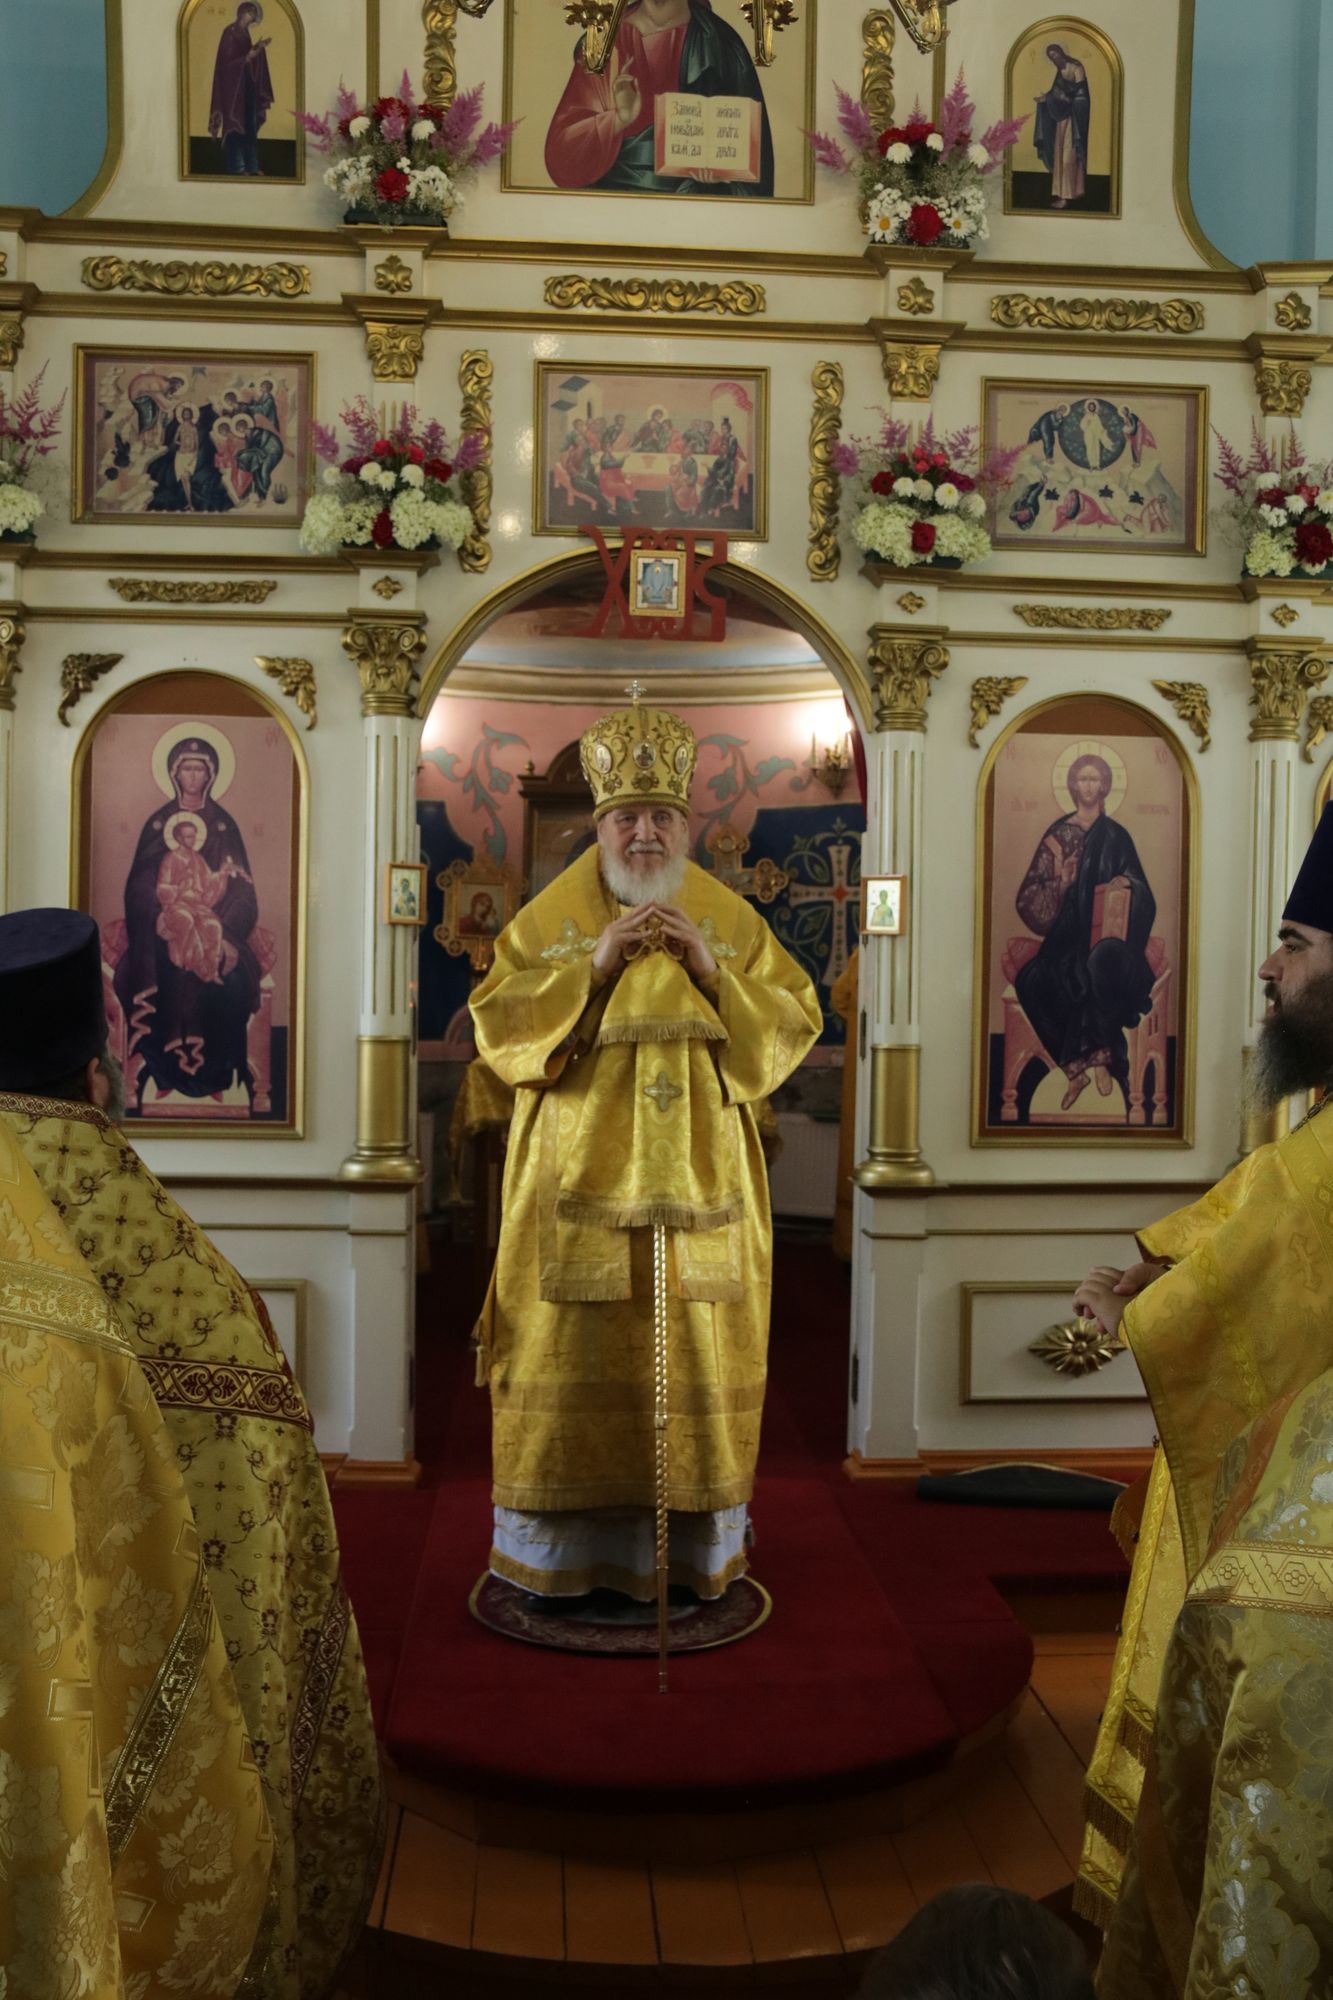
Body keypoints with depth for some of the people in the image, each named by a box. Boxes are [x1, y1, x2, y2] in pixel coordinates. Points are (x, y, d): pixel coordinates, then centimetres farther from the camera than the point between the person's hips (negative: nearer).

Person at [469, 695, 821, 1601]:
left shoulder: (734, 920, 7)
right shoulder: (551, 917, 4)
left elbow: (793, 1025, 3)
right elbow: (498, 1024, -3)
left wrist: (713, 973, -12)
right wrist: (593, 968, -14)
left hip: (700, 1181, 1)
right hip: (579, 1179, -1)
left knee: (697, 1352, 5)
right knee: (578, 1357, 2)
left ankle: (694, 1540, 19)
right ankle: (567, 1543, 15)